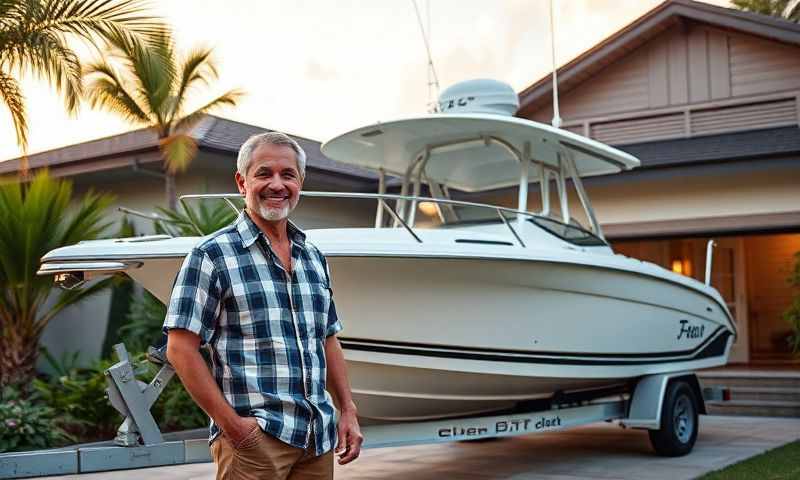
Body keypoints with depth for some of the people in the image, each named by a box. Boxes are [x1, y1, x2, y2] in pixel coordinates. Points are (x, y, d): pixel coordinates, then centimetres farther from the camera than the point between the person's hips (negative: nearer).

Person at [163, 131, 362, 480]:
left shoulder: (314, 258, 14)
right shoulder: (211, 256, -6)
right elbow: (181, 348, -10)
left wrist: (348, 411, 11)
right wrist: (230, 423, -15)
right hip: (253, 437, -6)